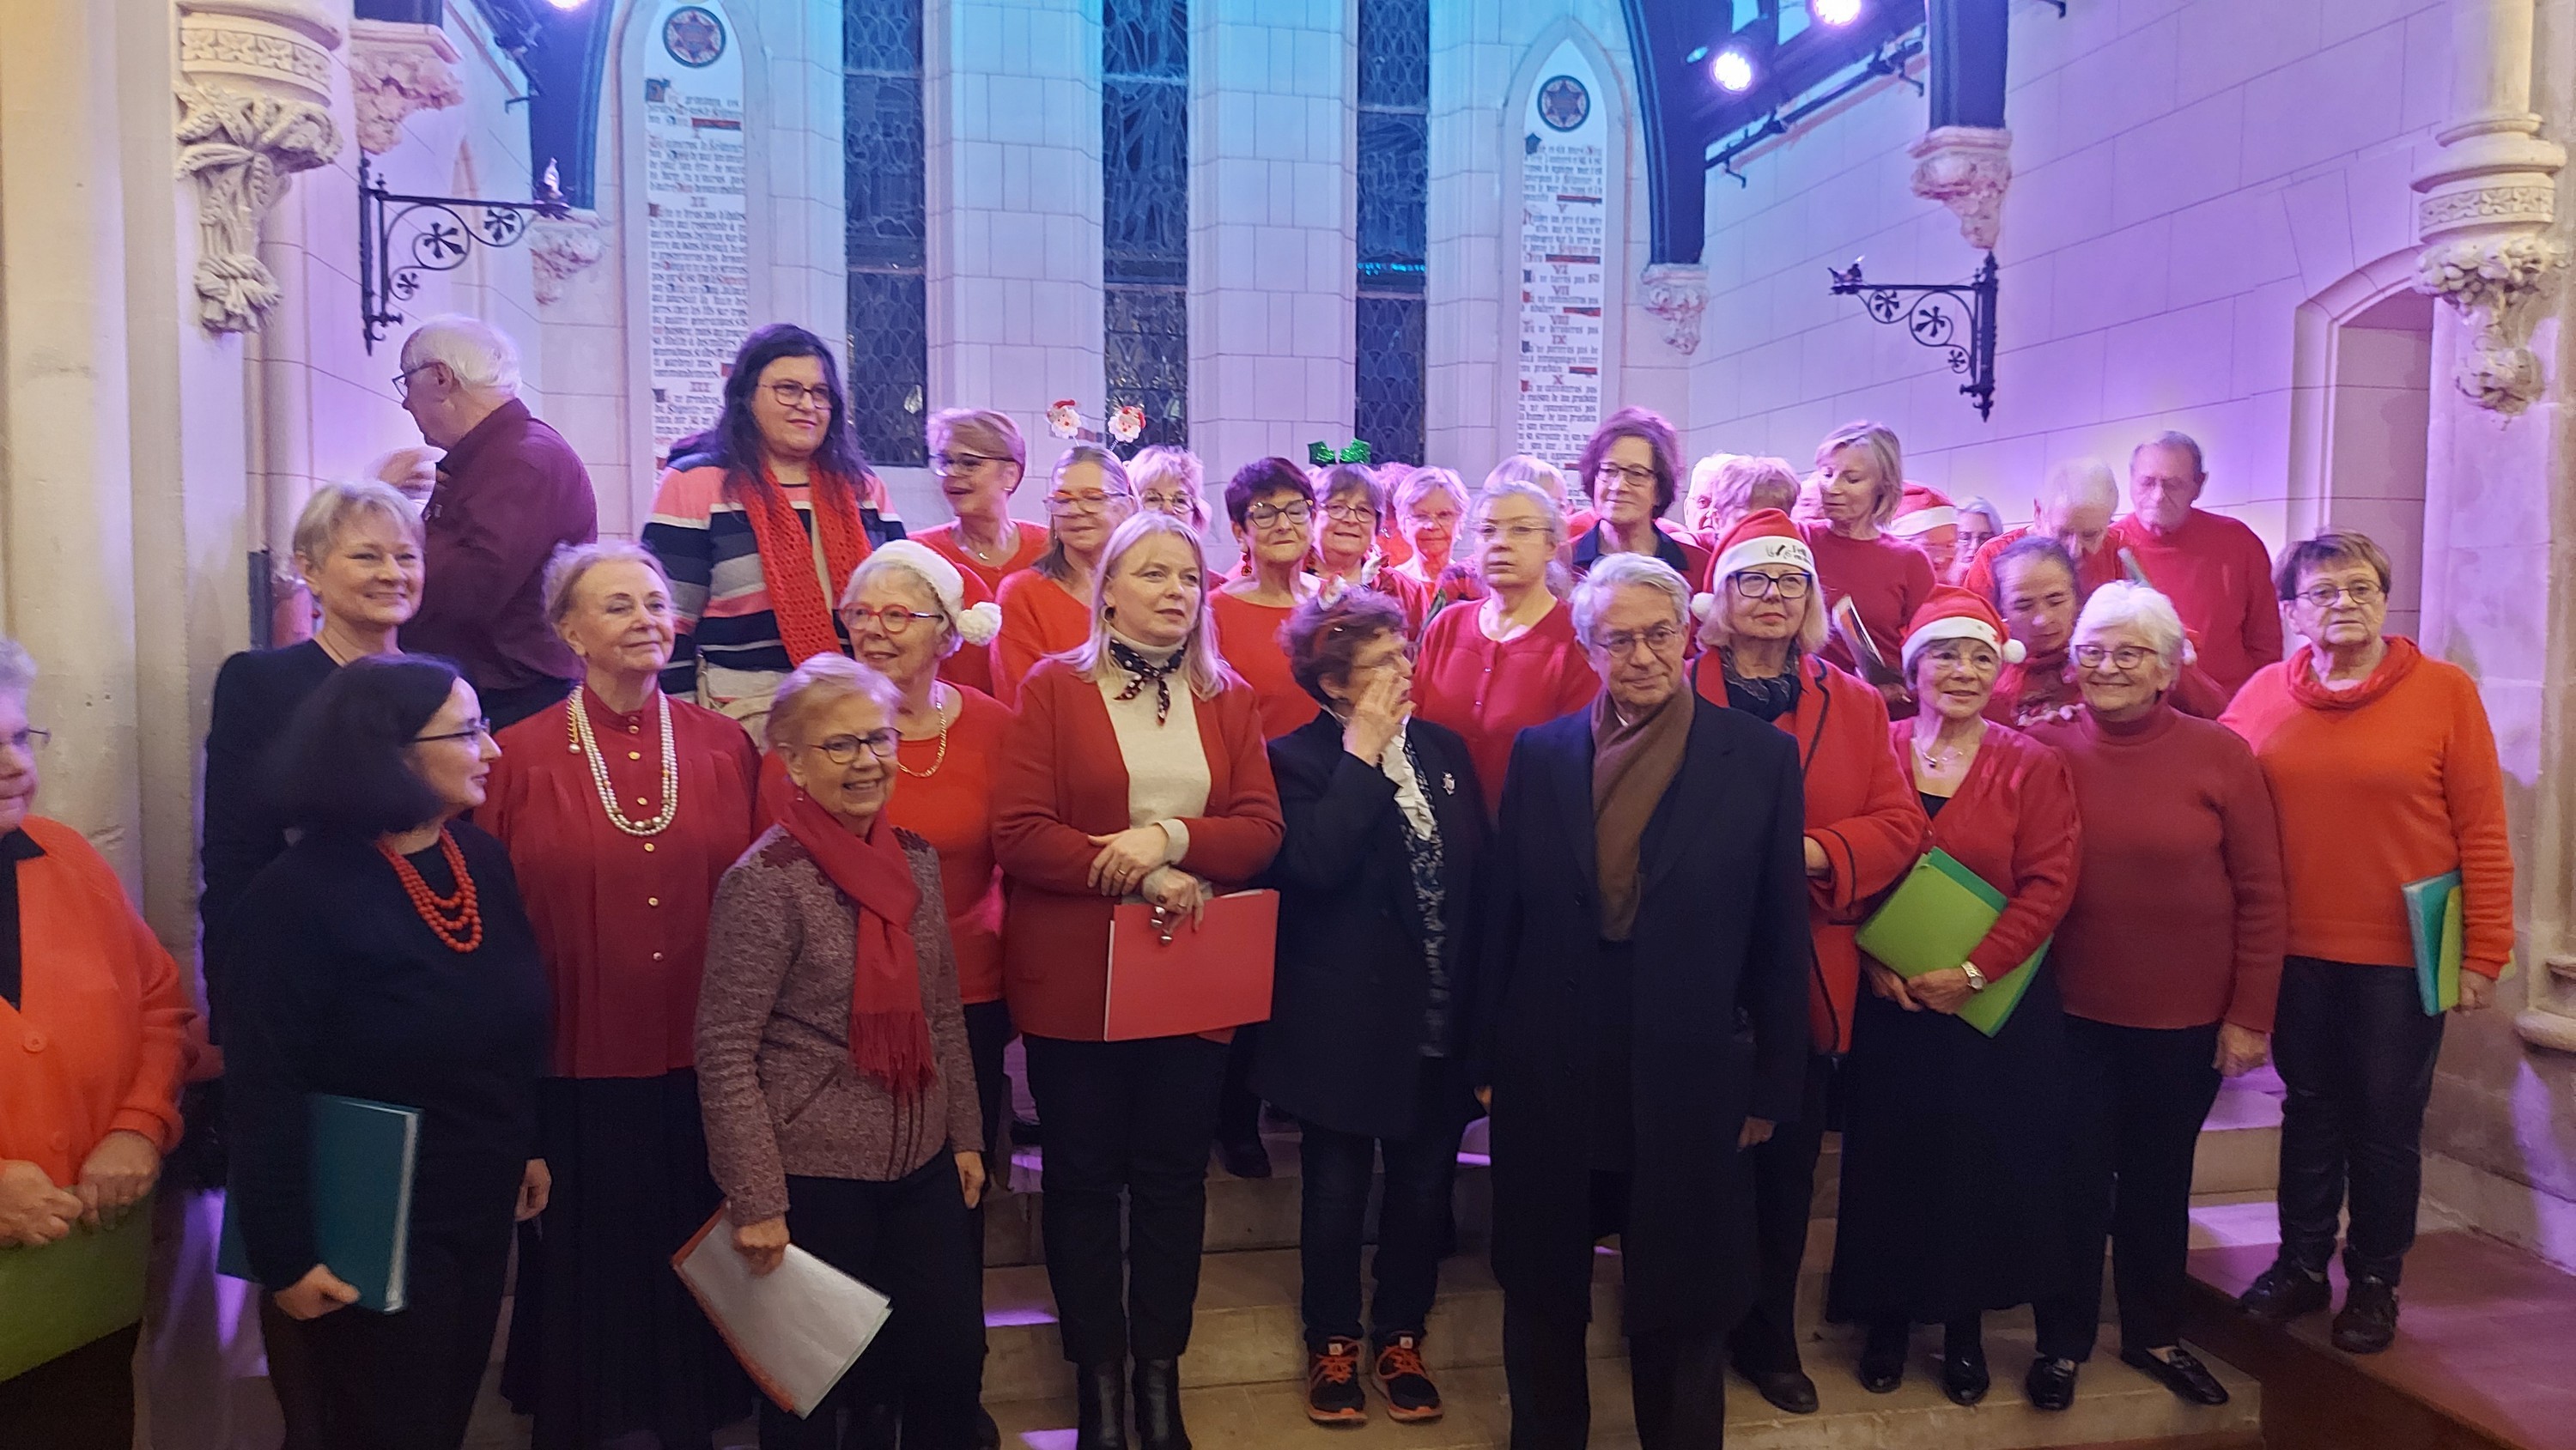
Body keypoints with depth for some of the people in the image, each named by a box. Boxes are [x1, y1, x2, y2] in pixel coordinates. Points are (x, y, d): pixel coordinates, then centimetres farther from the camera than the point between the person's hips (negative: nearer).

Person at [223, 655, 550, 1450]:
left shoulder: (483, 860, 0)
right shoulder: (301, 894, -20)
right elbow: (263, 1090, -18)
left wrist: (529, 1143, 15)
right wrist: (285, 1253, -17)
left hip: (482, 1206, 6)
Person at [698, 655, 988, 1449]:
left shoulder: (914, 859, 3)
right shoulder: (767, 880, -16)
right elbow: (724, 1053, -16)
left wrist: (965, 1136, 12)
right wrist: (756, 1200, -16)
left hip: (923, 1168, 6)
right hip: (814, 1179, -6)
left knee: (953, 1363, 12)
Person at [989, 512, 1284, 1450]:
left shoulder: (1229, 699, 10)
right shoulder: (1053, 687, 0)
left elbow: (1261, 830, 0)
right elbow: (1017, 832, -10)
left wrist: (1169, 834, -17)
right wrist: (1144, 877, -16)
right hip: (1072, 979, -2)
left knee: (1174, 1176, 9)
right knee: (1085, 1178, 8)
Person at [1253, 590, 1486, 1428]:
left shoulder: (1444, 749, 6)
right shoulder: (1296, 760, -8)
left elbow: (1479, 870, 8)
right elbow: (1313, 864, -25)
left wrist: (1483, 1003, 4)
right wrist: (1363, 754, -20)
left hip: (1443, 1018, 4)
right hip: (1345, 1020, -4)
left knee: (1423, 1186, 14)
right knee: (1337, 1189, 10)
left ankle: (1401, 1338, 33)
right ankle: (1332, 1344, 30)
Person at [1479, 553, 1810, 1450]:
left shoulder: (1761, 757, -4)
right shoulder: (1540, 753, 1)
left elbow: (1780, 937, -1)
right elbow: (1503, 916, 5)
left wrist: (1769, 1088, 0)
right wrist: (1488, 1057, 5)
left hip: (1689, 1083, -2)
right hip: (1550, 1081, 2)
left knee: (1681, 1310, 13)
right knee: (1542, 1302, 17)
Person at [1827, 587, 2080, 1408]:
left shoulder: (2031, 767, -2)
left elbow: (2048, 884, -8)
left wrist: (1974, 971, -15)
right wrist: (1872, 959, -13)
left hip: (1995, 1007, 0)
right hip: (1888, 1002, 1)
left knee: (1980, 1163, 9)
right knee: (1888, 1159, 9)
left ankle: (1965, 1325, 28)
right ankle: (1886, 1321, 26)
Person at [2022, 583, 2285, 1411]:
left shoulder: (2219, 754, -6)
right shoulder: (2046, 749, -5)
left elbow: (2259, 895, -4)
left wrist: (2250, 1014, -4)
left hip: (2187, 1018, 0)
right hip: (2073, 1013, 0)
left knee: (2161, 1179, 15)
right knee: (2076, 1178, 9)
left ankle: (2154, 1334, 35)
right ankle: (2063, 1341, 27)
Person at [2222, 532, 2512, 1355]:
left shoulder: (2445, 691, -7)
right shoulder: (2261, 697, 0)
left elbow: (2481, 831, -6)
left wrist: (2483, 953, -8)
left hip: (2402, 957, -2)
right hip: (2297, 953, 2)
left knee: (2387, 1126, 10)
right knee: (2309, 1115, 15)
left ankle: (2375, 1281, 27)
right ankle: (2300, 1264, 30)